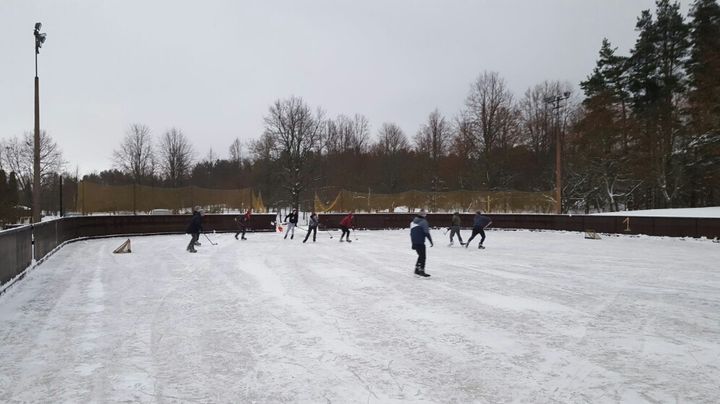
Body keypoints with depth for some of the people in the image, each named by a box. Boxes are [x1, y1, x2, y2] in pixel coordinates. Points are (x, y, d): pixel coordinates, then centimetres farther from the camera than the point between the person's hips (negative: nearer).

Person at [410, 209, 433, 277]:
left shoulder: (413, 222, 13)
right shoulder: (423, 222, -10)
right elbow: (427, 233, -15)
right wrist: (431, 241, -10)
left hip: (414, 243, 8)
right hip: (420, 242, -7)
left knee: (420, 256, 18)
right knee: (423, 257, -2)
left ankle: (417, 270, 18)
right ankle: (421, 271, -5)